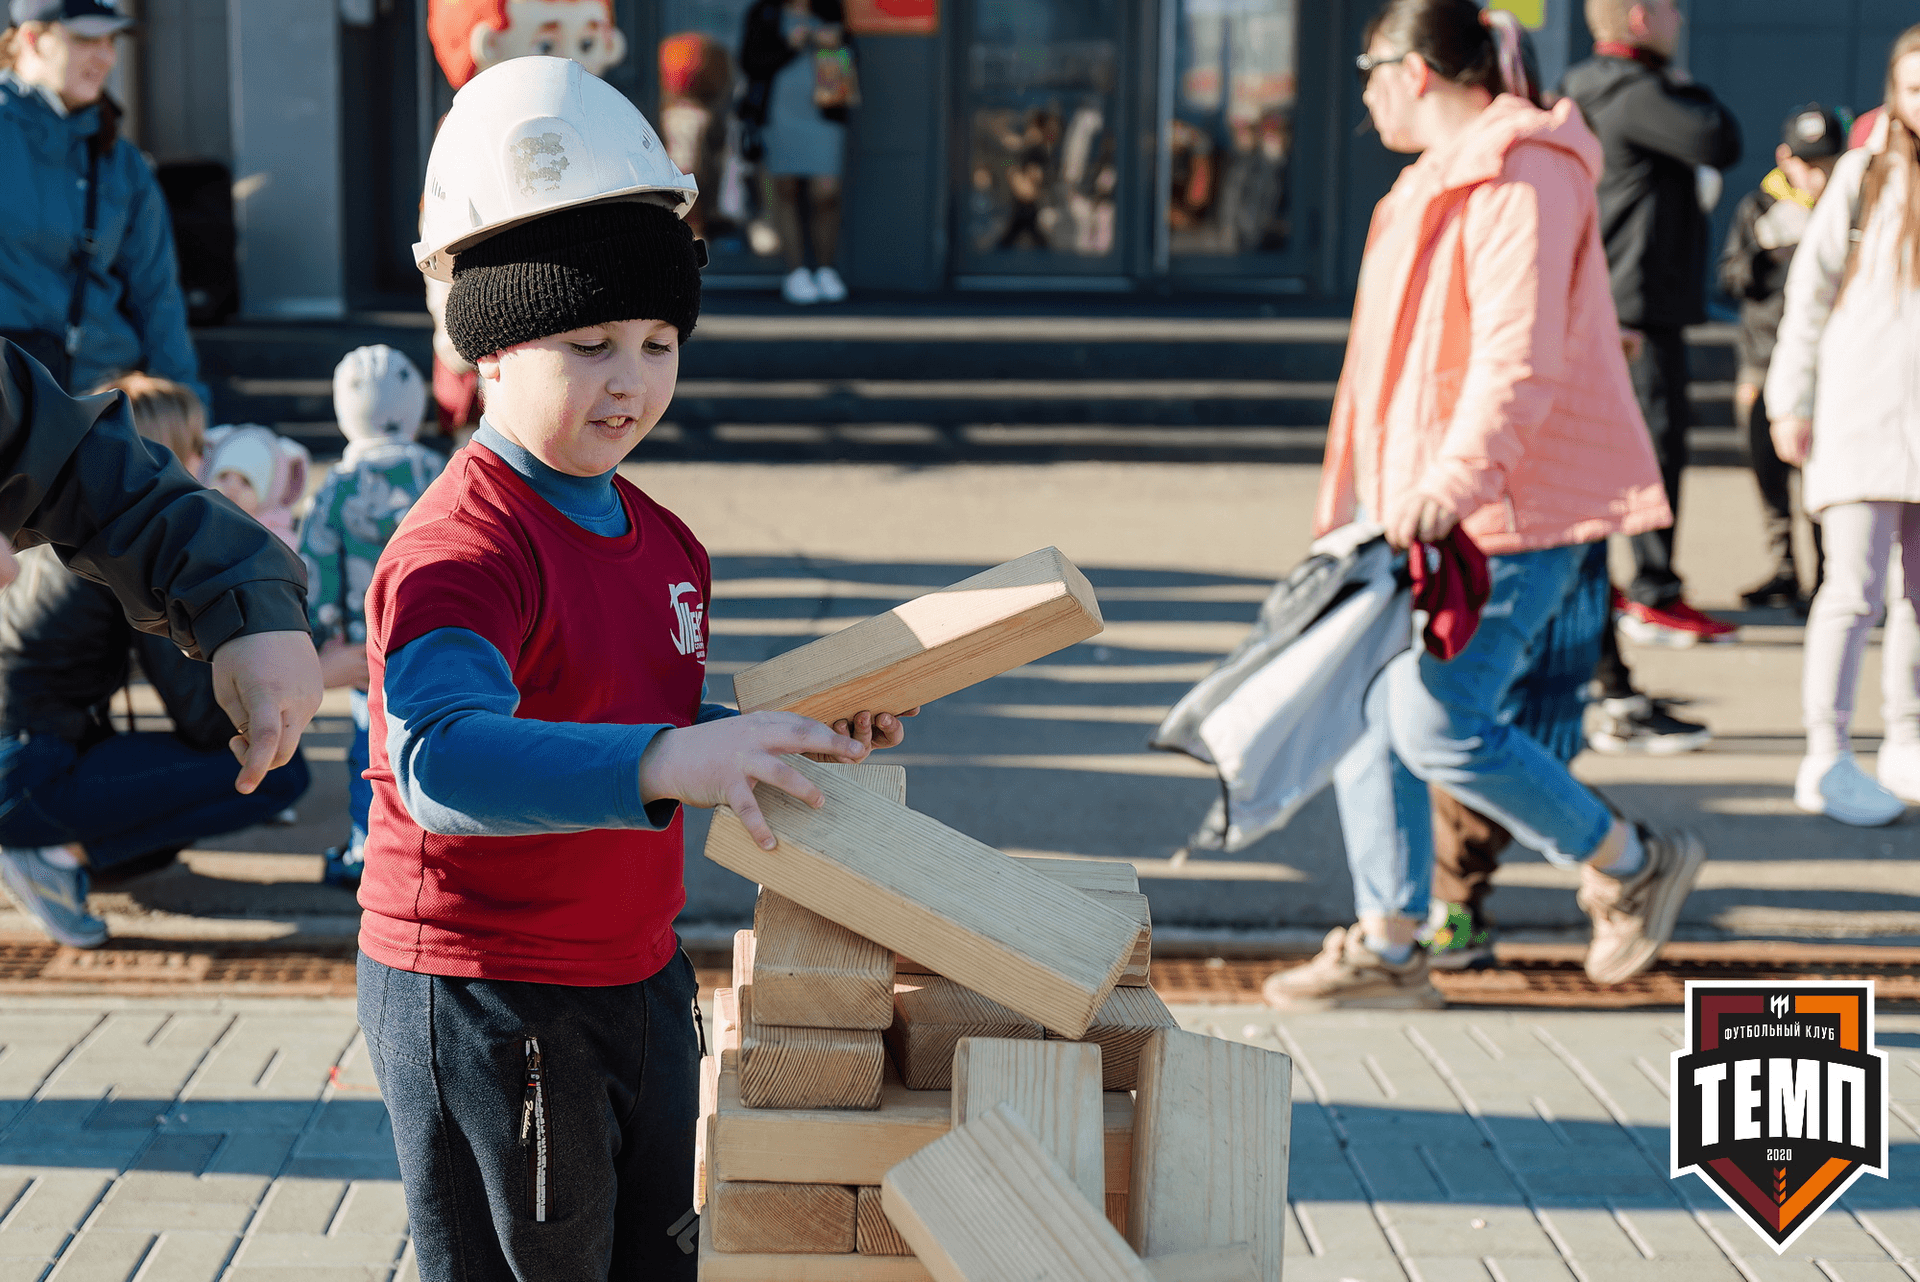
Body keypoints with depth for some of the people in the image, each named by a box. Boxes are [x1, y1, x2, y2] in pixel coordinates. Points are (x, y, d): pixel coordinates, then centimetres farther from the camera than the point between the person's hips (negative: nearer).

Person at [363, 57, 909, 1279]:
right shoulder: (460, 550, -22)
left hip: (637, 979, 9)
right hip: (482, 999, -9)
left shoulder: (664, 544, 8)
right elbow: (441, 763, -38)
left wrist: (809, 736, 0)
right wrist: (663, 762, -50)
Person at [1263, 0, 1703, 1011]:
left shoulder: (1523, 179, -13)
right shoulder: (1443, 179, 19)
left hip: (1511, 509, -10)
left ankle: (1634, 865, 9)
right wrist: (1362, 503, 24)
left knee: (1440, 729, -12)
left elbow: (1520, 356, -23)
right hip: (1425, 504, 10)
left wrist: (1456, 480, -32)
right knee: (1368, 714, 5)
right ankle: (1386, 949, 12)